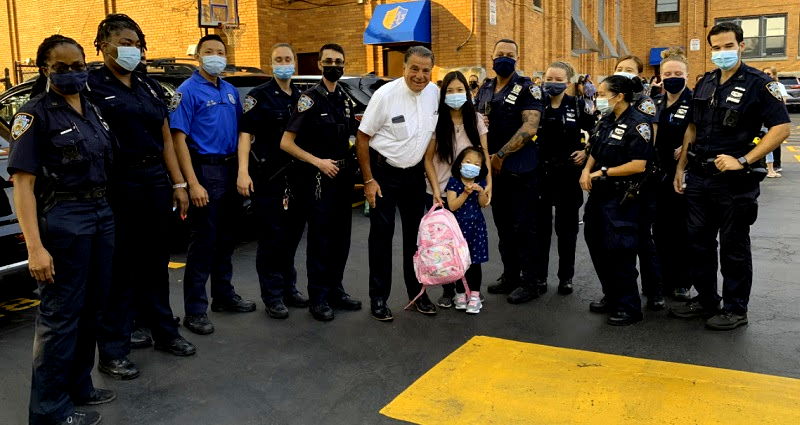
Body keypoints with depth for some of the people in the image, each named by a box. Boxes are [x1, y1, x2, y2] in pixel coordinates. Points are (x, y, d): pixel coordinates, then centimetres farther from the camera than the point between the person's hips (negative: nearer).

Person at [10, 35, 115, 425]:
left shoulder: (92, 110, 12)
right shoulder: (35, 114, -8)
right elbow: (23, 183, -13)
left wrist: (108, 216, 7)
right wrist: (35, 247, -21)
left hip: (101, 216, 7)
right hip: (63, 221, -7)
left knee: (92, 308, 14)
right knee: (61, 314, -1)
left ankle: (78, 387, 29)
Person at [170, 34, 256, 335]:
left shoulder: (230, 91, 12)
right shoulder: (188, 91, -8)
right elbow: (179, 138, -14)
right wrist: (193, 184, -21)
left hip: (231, 169, 7)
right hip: (205, 170, -7)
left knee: (225, 239, 15)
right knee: (203, 242, -3)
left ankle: (224, 295, 29)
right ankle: (195, 310, 7)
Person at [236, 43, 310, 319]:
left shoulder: (301, 97, 13)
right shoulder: (259, 96, -3)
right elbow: (246, 133, -9)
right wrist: (243, 172, -19)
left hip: (296, 175, 6)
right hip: (268, 176, -5)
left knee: (293, 234, 12)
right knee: (272, 237, -1)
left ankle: (288, 288, 26)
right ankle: (272, 297, 9)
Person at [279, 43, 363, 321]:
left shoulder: (346, 101, 12)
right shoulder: (309, 99, -8)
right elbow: (286, 143, -12)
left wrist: (351, 163, 4)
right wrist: (318, 162, -16)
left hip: (343, 177, 7)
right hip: (319, 177, -6)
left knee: (341, 237, 11)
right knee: (320, 239, -1)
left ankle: (335, 290, 24)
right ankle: (318, 298, 9)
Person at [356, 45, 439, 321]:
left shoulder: (434, 92, -3)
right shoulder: (385, 95, -17)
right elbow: (363, 137, -12)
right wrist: (368, 180, -13)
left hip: (415, 172, 5)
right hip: (383, 171, -5)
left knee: (416, 233, 11)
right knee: (382, 235, 1)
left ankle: (417, 292, 24)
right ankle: (378, 298, 11)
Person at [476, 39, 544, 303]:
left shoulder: (527, 89, -6)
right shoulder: (485, 89, 13)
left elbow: (529, 128, -17)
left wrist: (500, 155, -16)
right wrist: (484, 156, 0)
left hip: (519, 169, -6)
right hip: (493, 168, 6)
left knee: (522, 227, -1)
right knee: (503, 225, 13)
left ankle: (529, 282, 10)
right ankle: (510, 276, 25)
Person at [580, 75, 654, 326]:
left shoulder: (638, 124, -13)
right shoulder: (605, 121, 11)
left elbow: (639, 165, -20)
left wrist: (604, 172, -16)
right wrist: (587, 170, 0)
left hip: (621, 199, -9)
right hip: (598, 194, 9)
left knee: (619, 252, -4)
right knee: (597, 247, 15)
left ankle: (629, 307, 10)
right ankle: (611, 296, 31)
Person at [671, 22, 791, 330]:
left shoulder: (758, 84, -8)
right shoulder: (705, 83, 10)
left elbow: (781, 128, -14)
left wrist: (743, 160, -21)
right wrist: (680, 167, 10)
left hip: (735, 181, -6)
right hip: (699, 178, 6)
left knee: (733, 247, 5)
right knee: (698, 242, 13)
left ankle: (735, 310, 18)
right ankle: (706, 299, 28)